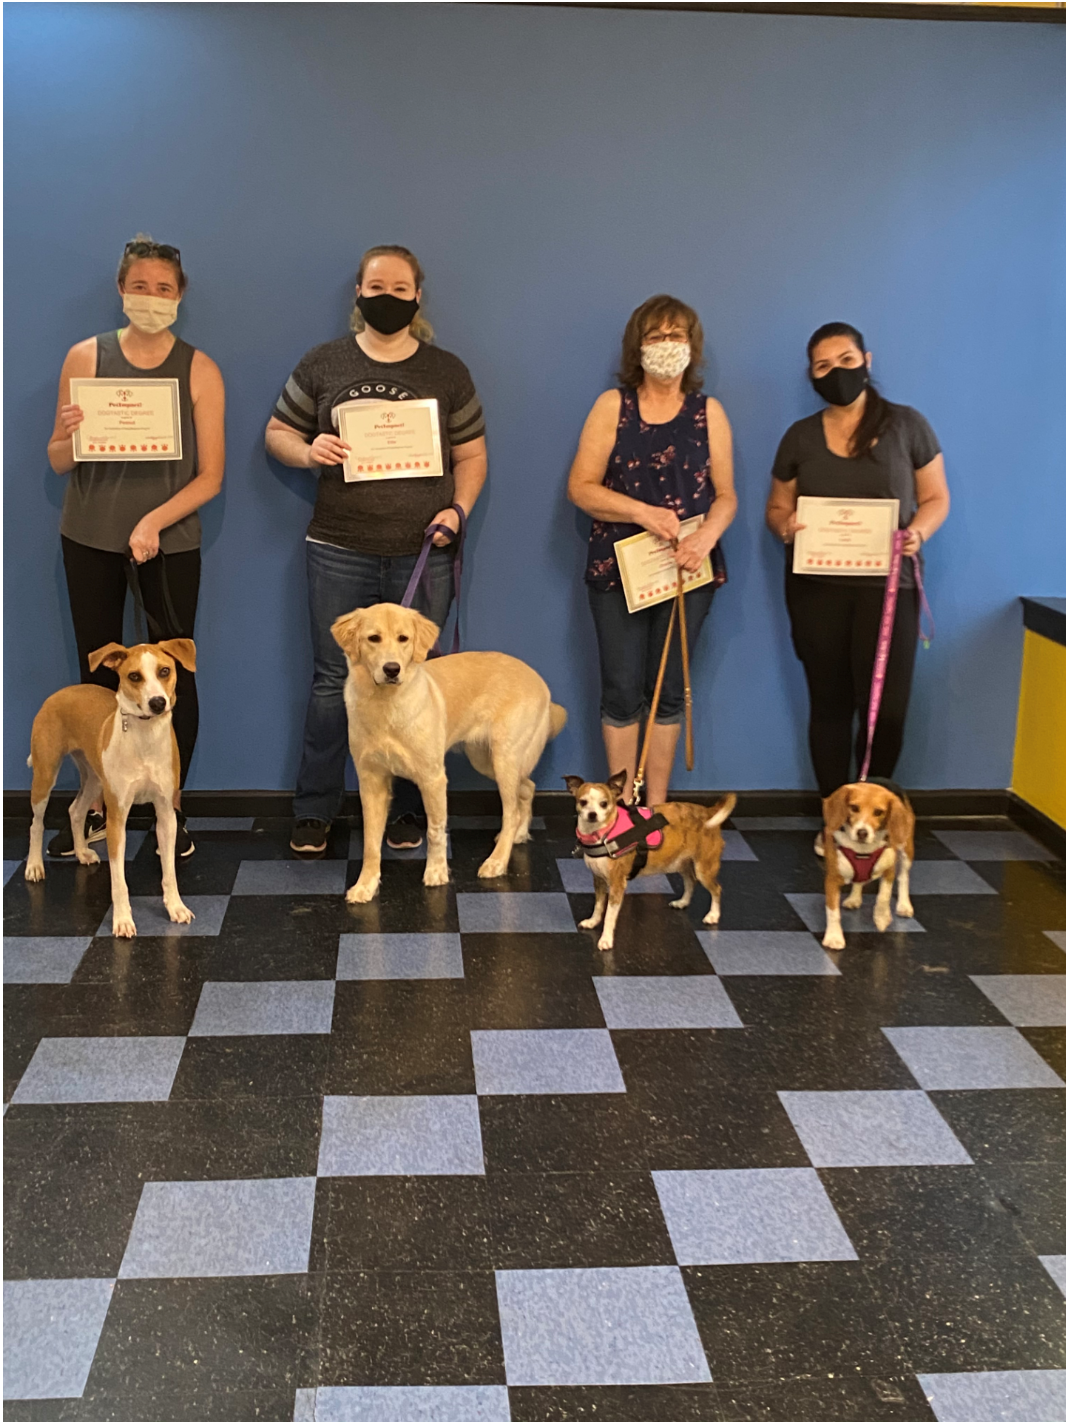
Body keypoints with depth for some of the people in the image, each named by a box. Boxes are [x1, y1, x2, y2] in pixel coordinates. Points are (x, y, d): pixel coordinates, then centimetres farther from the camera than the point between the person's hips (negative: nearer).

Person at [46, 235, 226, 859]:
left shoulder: (199, 370, -3)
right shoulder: (86, 358, 0)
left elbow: (210, 477, -5)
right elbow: (59, 462, 4)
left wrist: (154, 522, -19)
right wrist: (70, 436, -19)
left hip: (170, 539, -1)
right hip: (91, 534, 1)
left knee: (174, 671, 2)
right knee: (98, 669, 8)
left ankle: (172, 810, 16)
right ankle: (98, 808, 19)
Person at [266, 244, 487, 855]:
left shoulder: (447, 371, 7)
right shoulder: (323, 364, 5)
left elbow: (472, 454, 10)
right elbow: (278, 433, 10)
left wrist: (458, 509, -7)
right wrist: (308, 451, -12)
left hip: (423, 554, 1)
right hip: (340, 553, 0)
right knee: (334, 681, 4)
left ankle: (408, 810, 20)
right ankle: (315, 811, 16)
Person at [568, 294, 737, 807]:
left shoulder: (709, 412, 5)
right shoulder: (612, 406, 1)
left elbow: (725, 495, 4)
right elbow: (580, 487, -4)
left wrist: (707, 535, -17)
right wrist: (643, 513, -16)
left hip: (688, 570, 1)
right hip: (617, 568, -1)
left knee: (668, 690, 8)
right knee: (621, 691, 1)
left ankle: (656, 808, 18)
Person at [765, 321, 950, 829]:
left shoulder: (907, 425, 3)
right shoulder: (799, 436, 8)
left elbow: (936, 498, 6)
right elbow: (777, 507, 13)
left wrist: (919, 530, -15)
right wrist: (784, 525, -10)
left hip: (887, 585, -2)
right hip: (816, 588, 2)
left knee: (885, 708, -9)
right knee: (830, 703, 6)